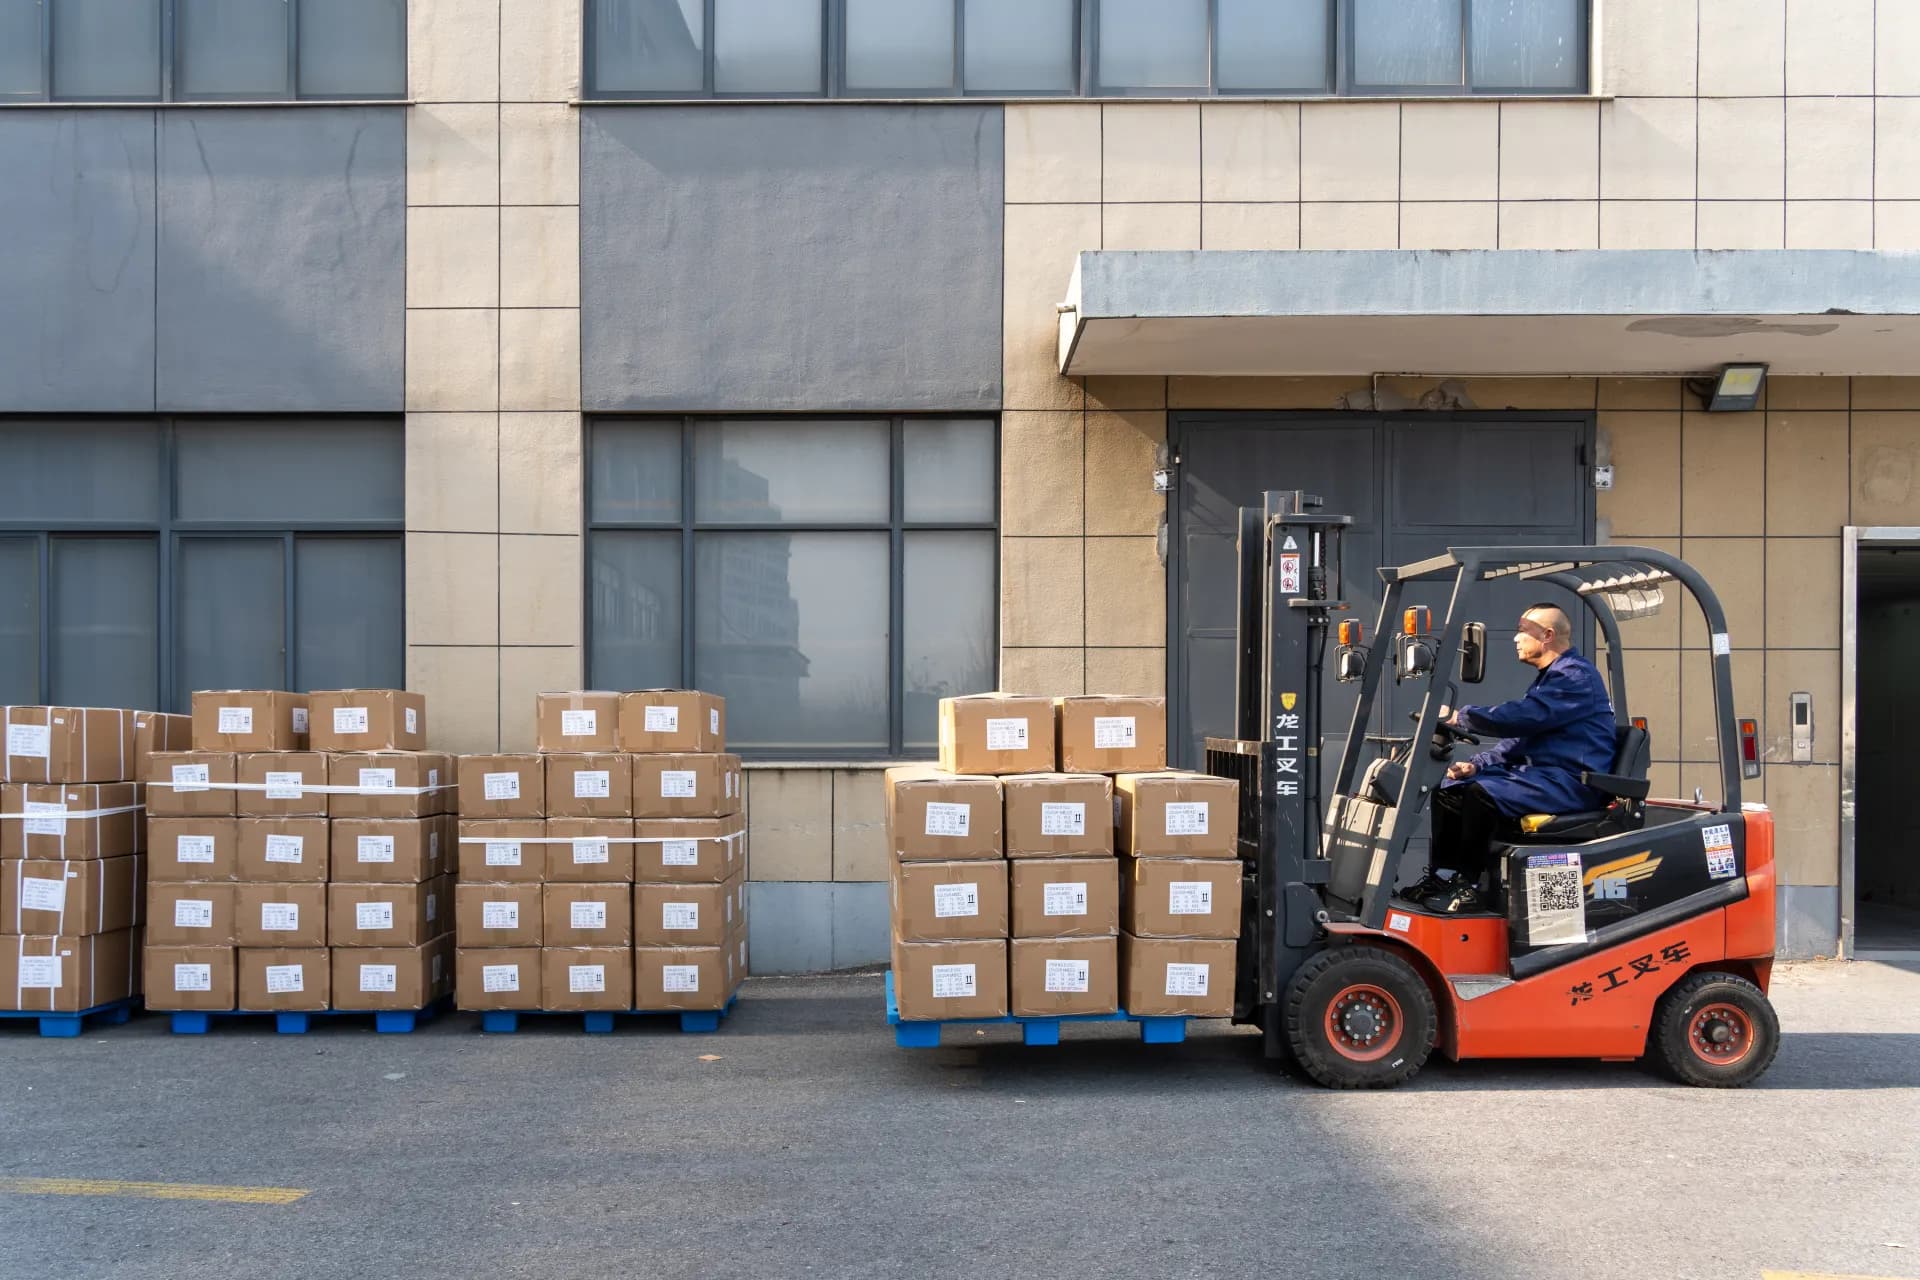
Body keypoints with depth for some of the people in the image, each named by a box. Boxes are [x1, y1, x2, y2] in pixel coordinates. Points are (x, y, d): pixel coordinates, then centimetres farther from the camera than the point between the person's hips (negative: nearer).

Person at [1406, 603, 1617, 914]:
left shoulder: (1576, 675, -12)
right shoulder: (1550, 676, 22)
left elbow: (1521, 718, -24)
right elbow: (1519, 737, 19)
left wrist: (1460, 716, -15)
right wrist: (1476, 765, 4)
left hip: (1570, 783, -11)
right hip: (1540, 773, 11)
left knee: (1484, 794, -30)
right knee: (1449, 791, 3)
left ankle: (1468, 888, -22)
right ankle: (1443, 875, 0)